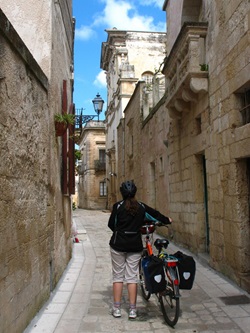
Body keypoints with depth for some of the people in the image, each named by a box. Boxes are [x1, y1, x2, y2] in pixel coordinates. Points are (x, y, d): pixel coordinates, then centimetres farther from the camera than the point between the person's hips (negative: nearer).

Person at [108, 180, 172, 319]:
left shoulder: (118, 206, -6)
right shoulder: (142, 207, 2)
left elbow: (111, 224, -1)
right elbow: (156, 214, 18)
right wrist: (167, 220, 37)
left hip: (118, 245, -2)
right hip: (135, 246, 2)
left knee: (118, 276, 8)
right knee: (132, 277, 8)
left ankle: (117, 309, 13)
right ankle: (132, 310, 12)